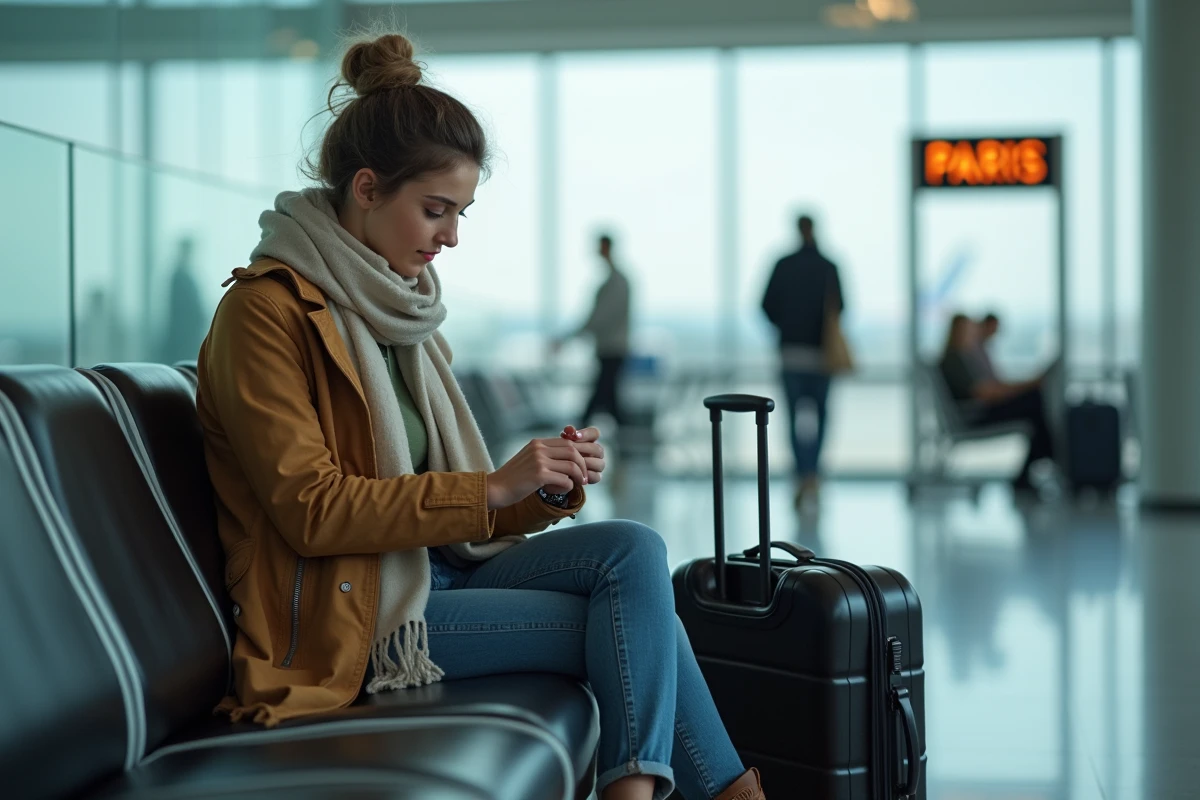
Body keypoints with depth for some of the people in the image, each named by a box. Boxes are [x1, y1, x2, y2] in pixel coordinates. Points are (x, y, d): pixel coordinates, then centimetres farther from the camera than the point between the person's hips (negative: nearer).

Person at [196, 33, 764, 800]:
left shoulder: (396, 306, 15)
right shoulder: (269, 309, -11)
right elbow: (312, 510, -19)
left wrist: (549, 488, -6)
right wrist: (494, 486, -21)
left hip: (434, 568, 8)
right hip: (352, 613, -8)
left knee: (634, 551, -14)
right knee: (635, 619, -14)